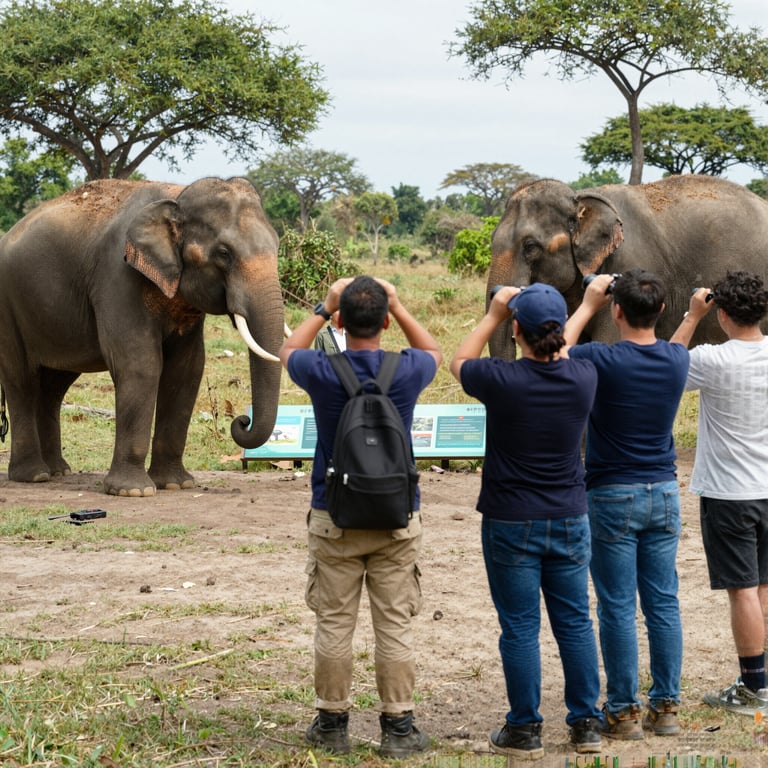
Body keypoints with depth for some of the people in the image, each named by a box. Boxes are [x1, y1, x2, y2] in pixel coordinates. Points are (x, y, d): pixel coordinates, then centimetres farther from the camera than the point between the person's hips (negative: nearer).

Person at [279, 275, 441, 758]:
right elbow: (434, 351, 18)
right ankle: (398, 727, 9)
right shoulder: (408, 371, -9)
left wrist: (325, 308, 20)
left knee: (334, 624, 8)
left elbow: (289, 350, 16)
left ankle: (332, 723, 15)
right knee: (395, 625, 5)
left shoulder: (322, 371, -10)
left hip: (334, 519, 0)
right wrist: (397, 305, 16)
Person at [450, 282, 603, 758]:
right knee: (575, 621, 12)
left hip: (511, 523, -3)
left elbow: (460, 362, 5)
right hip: (570, 521, 3)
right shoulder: (583, 378, -9)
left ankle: (524, 731, 10)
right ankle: (587, 724, 17)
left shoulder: (501, 380, -18)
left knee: (520, 628, 4)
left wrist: (493, 316, 11)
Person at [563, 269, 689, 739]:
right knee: (663, 603, 9)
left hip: (613, 497, -5)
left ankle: (624, 712, 5)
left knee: (619, 608, 1)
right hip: (664, 492, 5)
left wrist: (588, 305, 6)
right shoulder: (677, 359, -2)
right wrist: (642, 300, 15)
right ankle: (667, 706, 14)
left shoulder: (604, 360, -17)